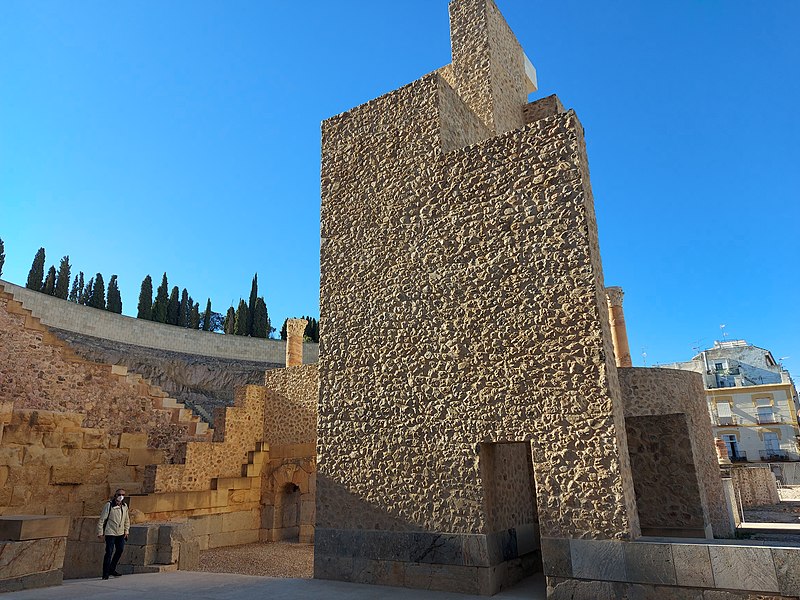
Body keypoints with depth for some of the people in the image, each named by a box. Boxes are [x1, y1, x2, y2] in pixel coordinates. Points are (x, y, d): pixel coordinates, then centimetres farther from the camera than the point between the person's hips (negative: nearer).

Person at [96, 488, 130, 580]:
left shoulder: (125, 506, 6)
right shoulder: (109, 505, -12)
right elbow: (102, 519, -9)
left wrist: (126, 531, 12)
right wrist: (100, 532, -10)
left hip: (120, 533, 6)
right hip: (110, 533, -6)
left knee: (120, 550, 10)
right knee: (109, 552, -7)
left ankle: (112, 569, 26)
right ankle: (105, 573, 3)